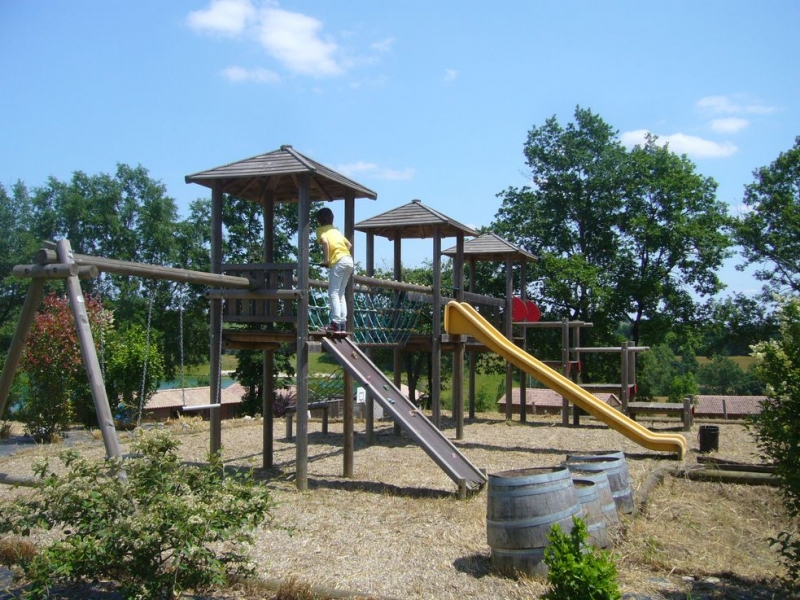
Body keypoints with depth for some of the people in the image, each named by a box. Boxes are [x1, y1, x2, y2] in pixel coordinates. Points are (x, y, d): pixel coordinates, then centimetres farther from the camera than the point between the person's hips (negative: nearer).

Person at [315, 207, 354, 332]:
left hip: (338, 262, -7)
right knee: (341, 293, 12)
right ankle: (343, 322, 6)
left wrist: (326, 259, -9)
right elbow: (349, 245, 27)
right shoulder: (336, 230, 28)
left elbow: (325, 242, -14)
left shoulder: (321, 230, 7)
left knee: (333, 293, -6)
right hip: (349, 260, 7)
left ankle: (336, 322, -15)